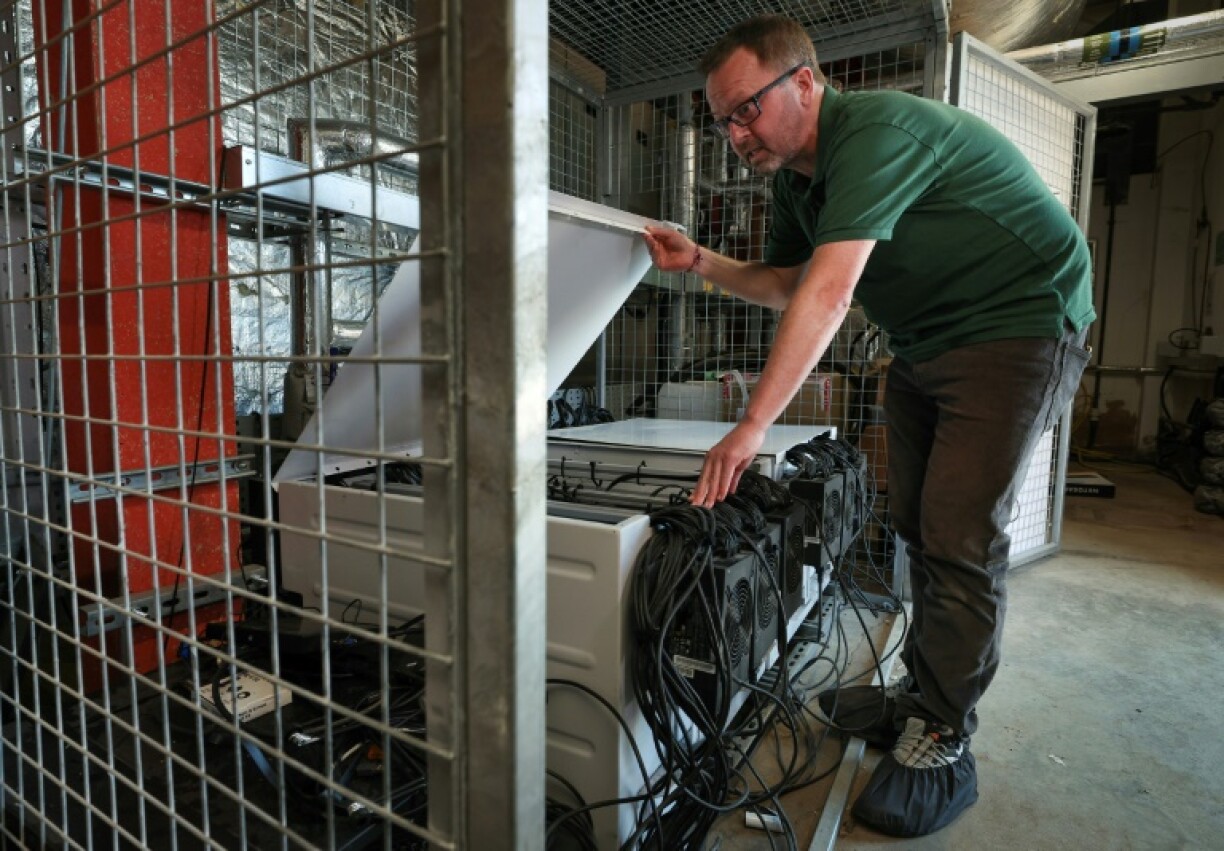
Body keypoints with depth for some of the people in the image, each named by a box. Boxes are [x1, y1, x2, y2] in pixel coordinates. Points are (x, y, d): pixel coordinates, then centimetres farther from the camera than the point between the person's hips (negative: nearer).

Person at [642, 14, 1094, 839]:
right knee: (919, 529, 9)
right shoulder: (797, 178, 6)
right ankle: (920, 697, 22)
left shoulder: (875, 130, -23)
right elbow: (786, 283, 15)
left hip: (1017, 328, -9)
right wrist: (701, 262, -1)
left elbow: (828, 292, -34)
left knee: (961, 540, -12)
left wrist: (752, 427, -36)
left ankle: (943, 748, 1)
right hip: (926, 343, 9)